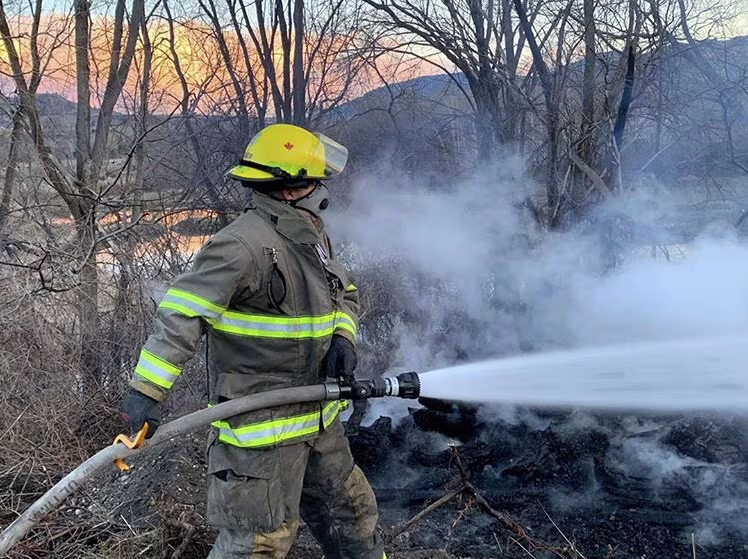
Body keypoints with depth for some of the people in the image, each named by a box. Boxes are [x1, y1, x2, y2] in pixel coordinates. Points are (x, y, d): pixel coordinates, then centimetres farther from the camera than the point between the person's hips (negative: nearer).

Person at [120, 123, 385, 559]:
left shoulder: (313, 237, 9)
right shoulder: (244, 244, -22)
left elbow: (346, 293, 20)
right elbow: (183, 314, -25)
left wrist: (343, 338, -1)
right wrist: (147, 388, -30)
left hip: (317, 419, 9)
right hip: (260, 425, -9)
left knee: (352, 512, 23)